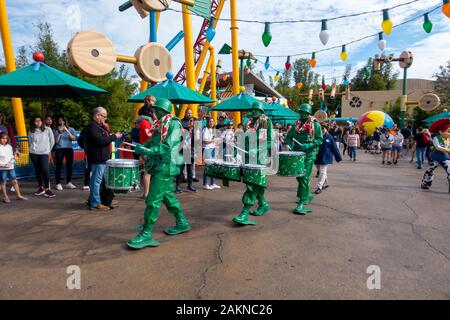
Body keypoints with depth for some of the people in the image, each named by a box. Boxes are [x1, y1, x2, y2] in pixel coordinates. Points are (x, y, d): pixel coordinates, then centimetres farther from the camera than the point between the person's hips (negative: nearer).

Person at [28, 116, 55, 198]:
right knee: (38, 171, 7)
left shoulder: (47, 129, -1)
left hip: (44, 153, -3)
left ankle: (47, 189, -9)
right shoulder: (31, 131, 6)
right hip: (34, 153, 3)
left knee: (45, 170, -14)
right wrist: (32, 149, 8)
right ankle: (41, 188, 18)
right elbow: (29, 142, 16)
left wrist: (48, 150, 9)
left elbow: (52, 141, 5)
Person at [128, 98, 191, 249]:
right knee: (168, 196, 17)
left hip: (166, 167, -9)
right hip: (159, 166, 9)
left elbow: (168, 147, -20)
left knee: (153, 199, -9)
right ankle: (182, 224, 32)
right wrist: (142, 146, 0)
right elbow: (153, 142, 19)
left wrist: (146, 150, -22)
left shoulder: (174, 124, -11)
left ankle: (146, 235, -1)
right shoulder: (160, 125, 16)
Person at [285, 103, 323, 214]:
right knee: (299, 177, 14)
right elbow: (289, 136, 13)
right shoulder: (296, 124, 11)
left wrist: (309, 145, -18)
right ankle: (308, 195, 38)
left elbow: (320, 140, -3)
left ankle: (302, 203, -6)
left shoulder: (316, 125, -1)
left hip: (309, 155, -5)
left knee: (305, 178, -9)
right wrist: (289, 144, -6)